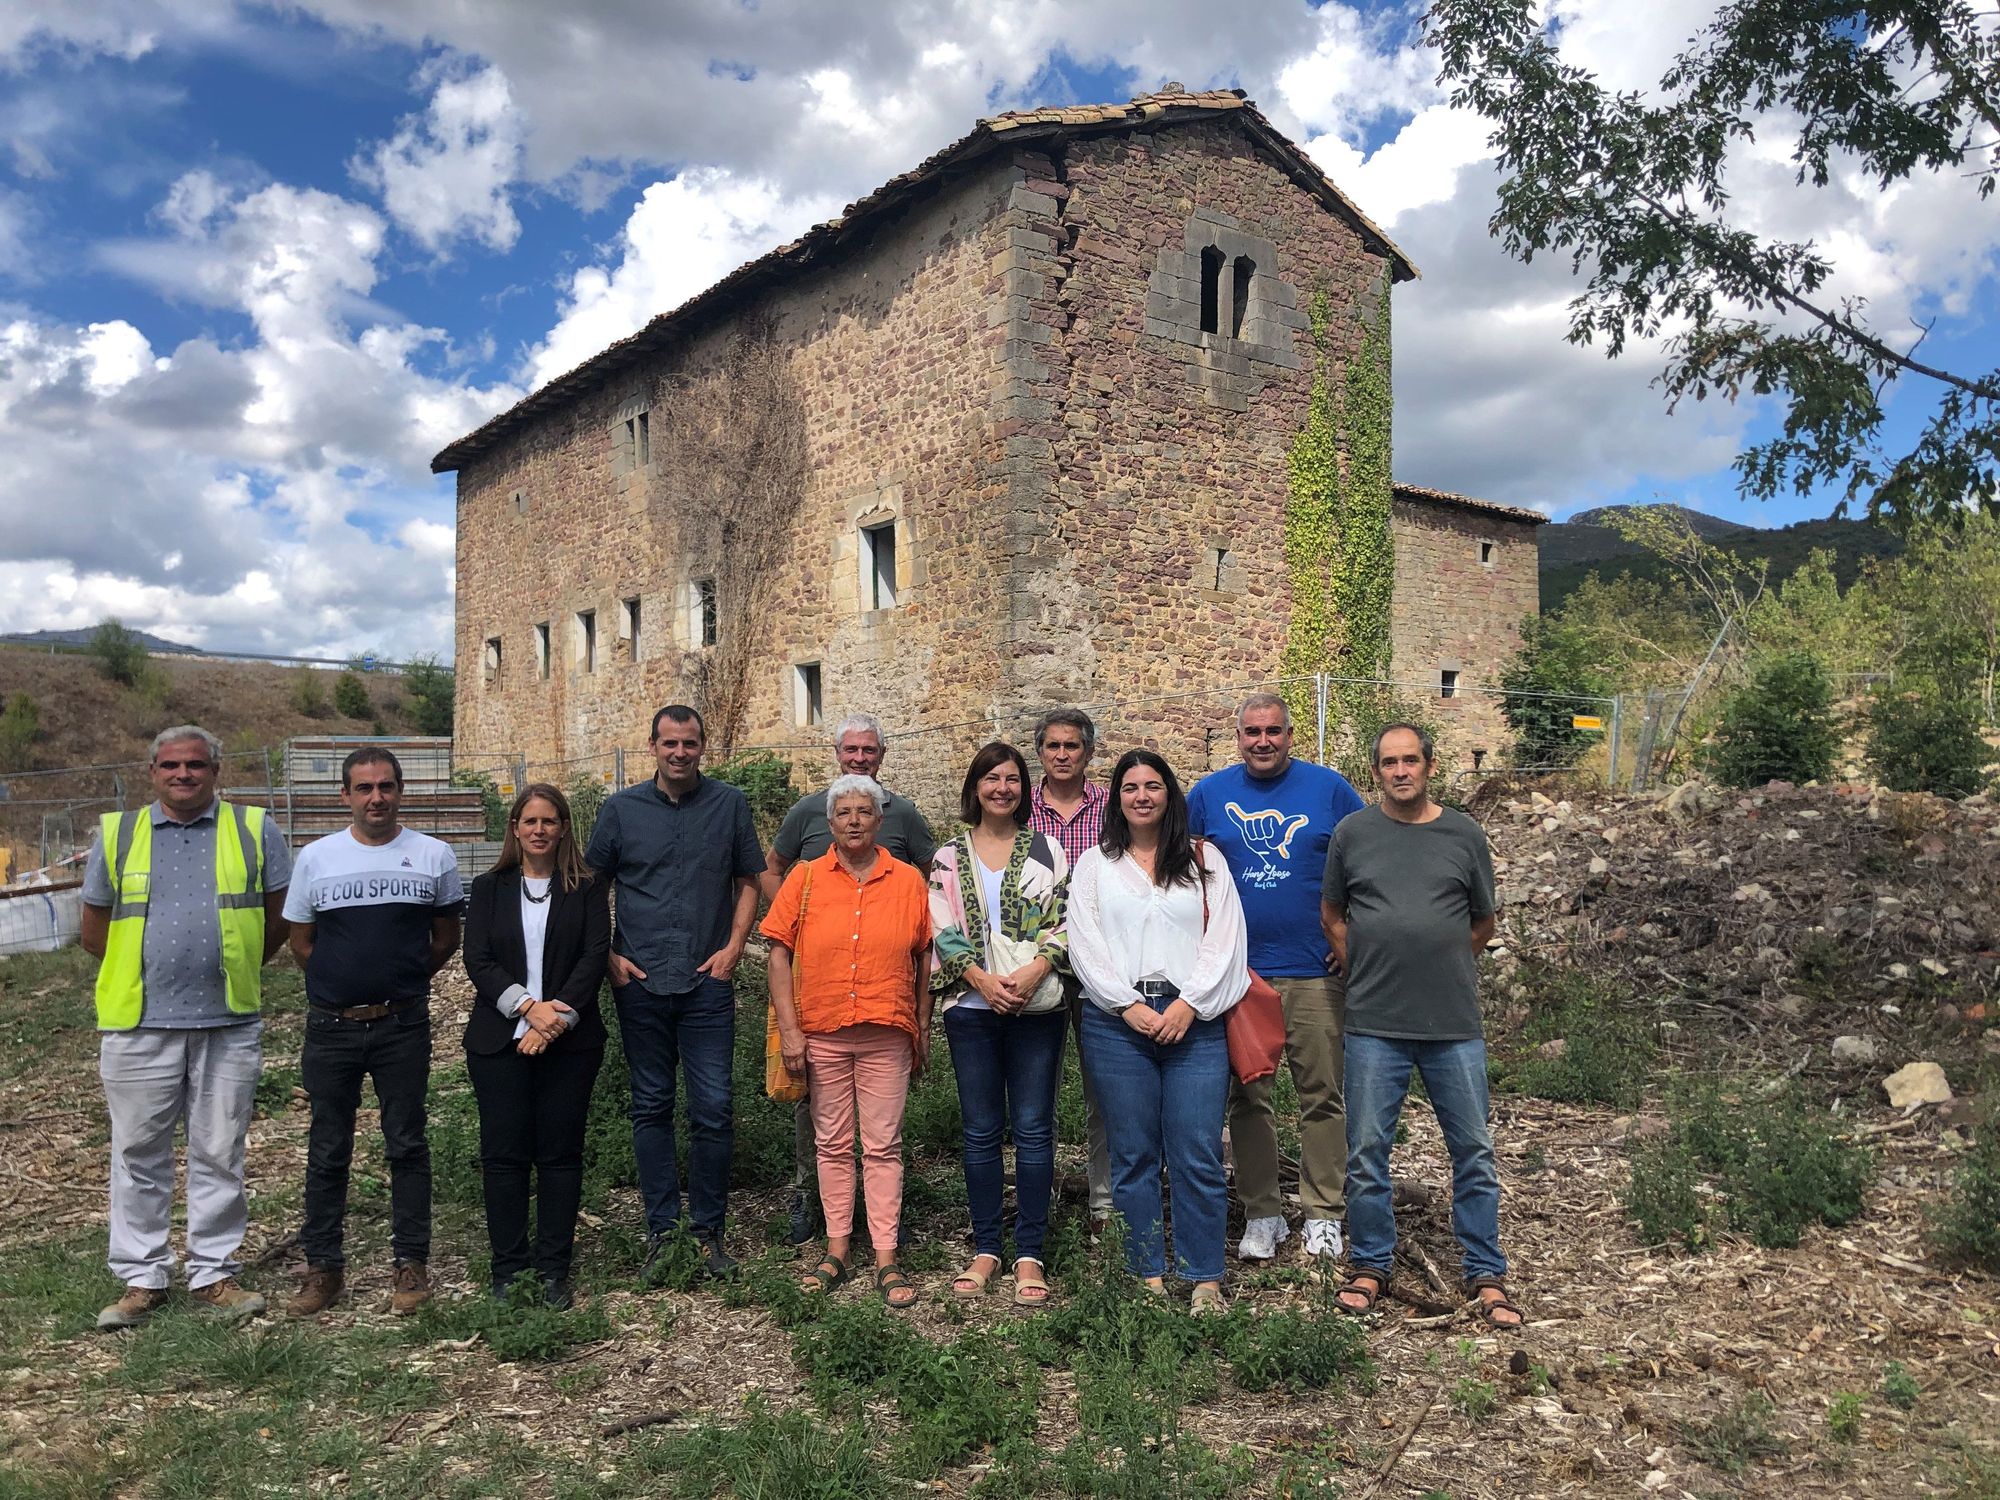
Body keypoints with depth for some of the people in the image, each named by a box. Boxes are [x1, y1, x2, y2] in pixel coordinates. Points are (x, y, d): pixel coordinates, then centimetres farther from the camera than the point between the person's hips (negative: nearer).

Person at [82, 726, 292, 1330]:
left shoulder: (255, 830, 3)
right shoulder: (116, 834, 7)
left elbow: (280, 918, 9)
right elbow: (95, 931, 14)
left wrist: (231, 969, 8)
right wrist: (147, 974, 12)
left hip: (230, 1024, -1)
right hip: (139, 1024, 1)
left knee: (220, 1154, 8)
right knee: (138, 1154, 9)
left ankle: (214, 1272, 19)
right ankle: (141, 1277, 21)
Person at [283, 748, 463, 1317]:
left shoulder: (434, 855, 1)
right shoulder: (316, 857, 2)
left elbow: (446, 938, 10)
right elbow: (300, 942, 10)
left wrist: (402, 984, 9)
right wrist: (345, 985, 7)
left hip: (403, 1027, -1)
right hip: (331, 1028, 1)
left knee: (407, 1146, 6)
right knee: (327, 1151, 9)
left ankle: (412, 1264, 15)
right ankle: (323, 1267, 21)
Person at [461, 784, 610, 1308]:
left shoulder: (587, 888, 5)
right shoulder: (489, 888, 9)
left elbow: (595, 956, -4)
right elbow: (478, 961, -1)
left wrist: (558, 1015, -16)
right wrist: (528, 1007, -14)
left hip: (570, 1043, -1)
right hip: (499, 1042, 1)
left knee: (560, 1155, 4)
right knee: (504, 1155, 3)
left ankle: (553, 1270, 13)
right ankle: (509, 1269, 15)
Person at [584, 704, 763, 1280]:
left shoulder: (730, 804, 4)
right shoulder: (621, 808, 4)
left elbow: (748, 881, 10)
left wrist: (733, 946, -2)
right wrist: (608, 955, 0)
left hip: (708, 981, 0)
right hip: (640, 983, 1)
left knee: (714, 1109, -1)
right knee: (651, 1107, 9)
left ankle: (709, 1230, 14)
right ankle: (660, 1230, 20)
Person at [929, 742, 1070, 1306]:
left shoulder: (1046, 850, 7)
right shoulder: (950, 857, 9)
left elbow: (1063, 920, 1)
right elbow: (943, 929, 2)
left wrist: (1034, 971, -15)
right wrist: (981, 978, -12)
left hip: (1038, 1005, -1)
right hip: (972, 1006, 1)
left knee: (1033, 1128, 0)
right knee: (981, 1132, 6)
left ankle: (1029, 1254, 9)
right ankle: (985, 1250, 17)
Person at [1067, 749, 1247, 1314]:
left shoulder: (1205, 860, 11)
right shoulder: (1094, 865, 12)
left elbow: (1224, 939, 3)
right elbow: (1085, 944, 3)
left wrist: (1188, 1004, -8)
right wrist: (1130, 1006, -7)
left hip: (1193, 1019, -1)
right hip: (1118, 1020, 1)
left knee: (1198, 1155, -3)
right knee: (1134, 1155, 4)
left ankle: (1205, 1280, 7)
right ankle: (1148, 1275, 15)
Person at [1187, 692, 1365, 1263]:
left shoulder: (1330, 789, 2)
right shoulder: (1208, 795, 5)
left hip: (1315, 972, -1)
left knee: (1323, 1096, 4)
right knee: (1247, 1098, 7)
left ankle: (1323, 1215, 16)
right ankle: (1261, 1214, 19)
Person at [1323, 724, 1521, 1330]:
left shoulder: (1464, 835, 4)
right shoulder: (1353, 834, 3)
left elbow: (1484, 921, 14)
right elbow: (1333, 915, 13)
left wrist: (1440, 965, 9)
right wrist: (1366, 972, 7)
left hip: (1455, 1024, 1)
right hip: (1374, 1024, 0)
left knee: (1473, 1152, 7)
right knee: (1367, 1153, 5)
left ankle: (1486, 1276, 20)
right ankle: (1370, 1266, 21)